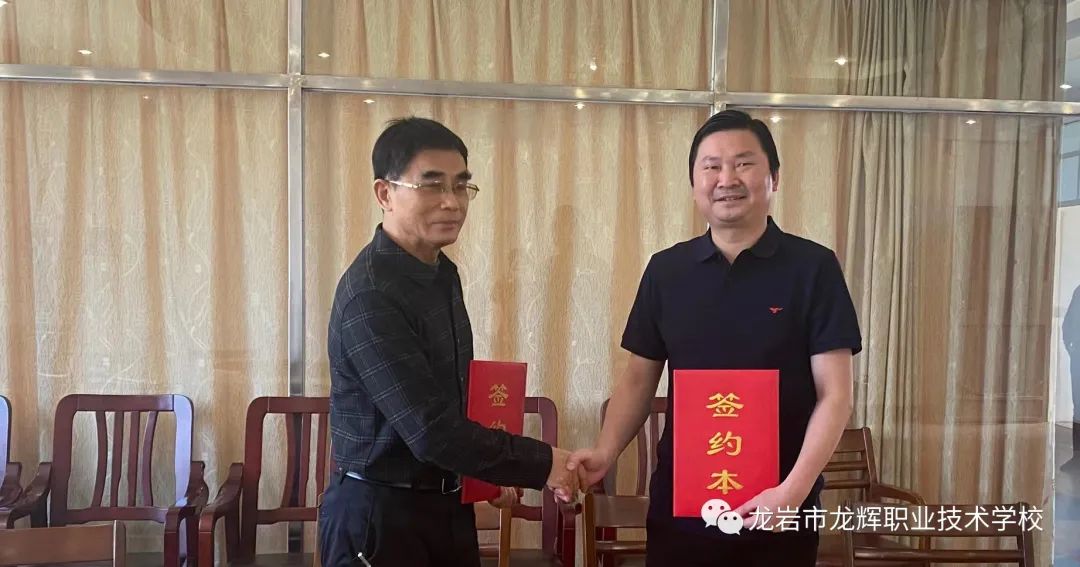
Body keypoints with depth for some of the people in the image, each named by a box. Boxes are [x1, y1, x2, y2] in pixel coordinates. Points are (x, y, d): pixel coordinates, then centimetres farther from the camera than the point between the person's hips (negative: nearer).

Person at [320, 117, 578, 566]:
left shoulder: (442, 273, 6)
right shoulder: (371, 296, -23)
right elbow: (431, 430, -26)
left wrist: (491, 470, 5)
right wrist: (541, 464, -18)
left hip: (446, 506, 8)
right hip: (380, 516, -8)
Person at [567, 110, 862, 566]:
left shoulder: (813, 268, -5)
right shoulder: (665, 270, 3)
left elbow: (834, 394, -7)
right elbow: (638, 379, 8)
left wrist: (795, 488, -17)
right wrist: (606, 451, -8)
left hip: (776, 512, -2)